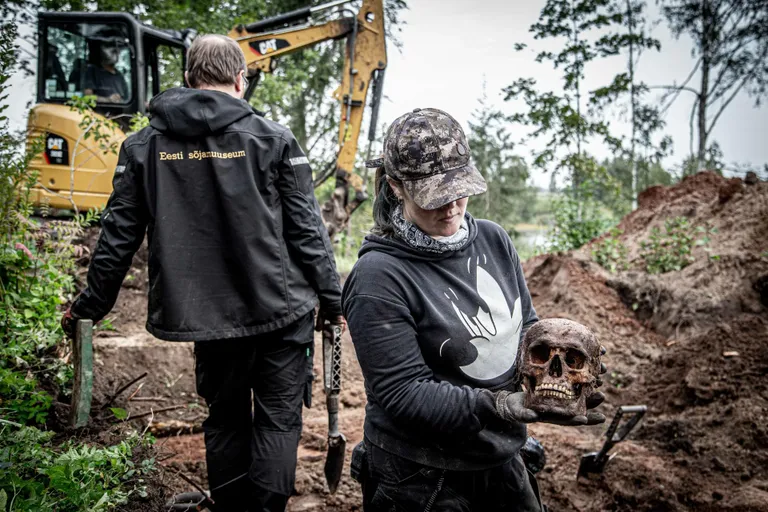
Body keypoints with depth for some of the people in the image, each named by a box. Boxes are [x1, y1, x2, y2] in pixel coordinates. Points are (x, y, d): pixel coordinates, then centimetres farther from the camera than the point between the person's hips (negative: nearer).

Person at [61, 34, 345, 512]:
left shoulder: (145, 146, 2)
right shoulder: (273, 139, -6)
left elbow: (118, 237, 5)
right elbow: (307, 231, -5)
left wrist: (90, 306, 17)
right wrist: (332, 298, 4)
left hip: (206, 315, 3)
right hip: (280, 311, -3)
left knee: (225, 420, 20)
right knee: (278, 420, 9)